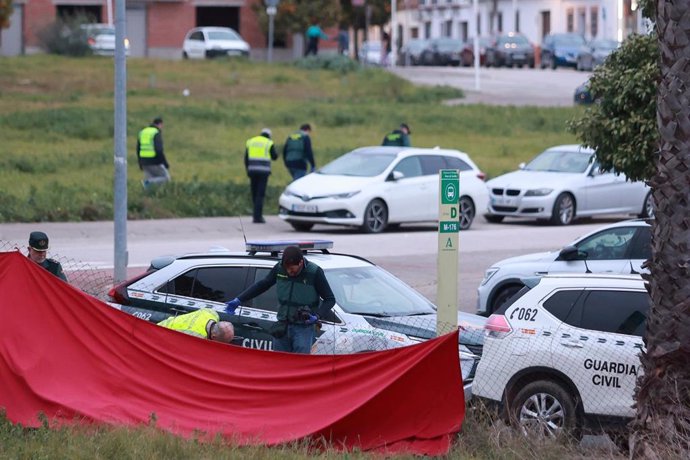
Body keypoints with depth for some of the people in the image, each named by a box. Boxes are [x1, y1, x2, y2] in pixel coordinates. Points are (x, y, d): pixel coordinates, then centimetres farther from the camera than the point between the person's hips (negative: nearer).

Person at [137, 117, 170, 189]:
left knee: (150, 184, 13)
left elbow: (138, 149, 13)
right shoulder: (157, 134, -13)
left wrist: (140, 164, 22)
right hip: (155, 162, -7)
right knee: (166, 179, 8)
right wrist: (165, 163, -15)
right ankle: (149, 182, -13)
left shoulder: (143, 132, 10)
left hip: (145, 162, 7)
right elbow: (159, 150, -22)